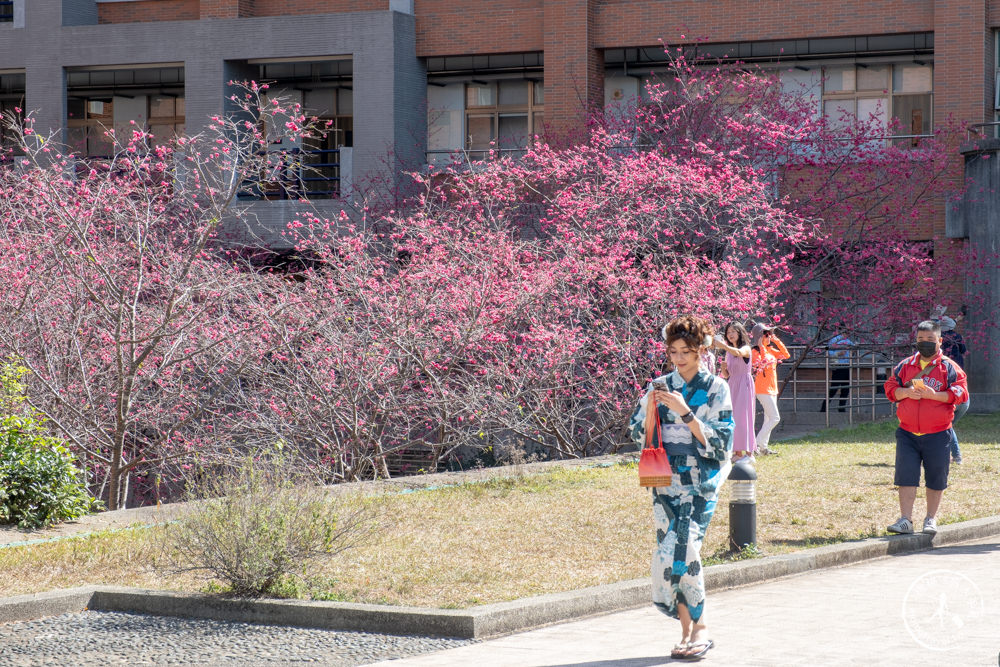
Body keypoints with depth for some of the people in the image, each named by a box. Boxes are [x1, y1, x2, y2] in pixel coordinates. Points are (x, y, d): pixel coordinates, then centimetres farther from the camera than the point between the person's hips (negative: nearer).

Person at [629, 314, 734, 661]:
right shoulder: (660, 386, 10)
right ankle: (689, 630, 5)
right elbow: (637, 433, 12)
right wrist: (651, 407, -7)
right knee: (668, 553, -5)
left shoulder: (716, 388, 1)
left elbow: (718, 442, -6)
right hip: (666, 479, 3)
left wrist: (684, 412, -16)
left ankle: (698, 629, -6)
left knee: (686, 549, -19)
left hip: (701, 481, -3)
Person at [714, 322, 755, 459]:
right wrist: (723, 367, -5)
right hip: (732, 386, 7)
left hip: (744, 385, -7)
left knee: (743, 416, -12)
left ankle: (749, 452, -11)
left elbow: (738, 353, -31)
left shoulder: (746, 348, -5)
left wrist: (724, 346, -46)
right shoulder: (729, 352, 16)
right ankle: (738, 452, 4)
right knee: (733, 418, 2)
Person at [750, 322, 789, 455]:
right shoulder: (755, 352, -13)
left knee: (769, 419, 11)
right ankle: (757, 443, -13)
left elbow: (786, 355, 12)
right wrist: (762, 347, -24)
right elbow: (763, 364, -27)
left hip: (772, 389, 9)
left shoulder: (770, 350, 12)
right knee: (775, 418, -15)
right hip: (763, 389, -9)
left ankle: (763, 447, 15)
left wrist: (777, 341, 5)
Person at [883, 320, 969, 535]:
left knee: (936, 477, 6)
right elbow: (890, 387, 10)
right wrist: (905, 392, -11)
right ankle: (905, 519, -2)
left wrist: (935, 395, -20)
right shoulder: (905, 366, 10)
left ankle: (931, 519, 19)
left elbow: (960, 393, -7)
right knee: (906, 475, -4)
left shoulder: (949, 367, 1)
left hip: (937, 434, -2)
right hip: (908, 433, 2)